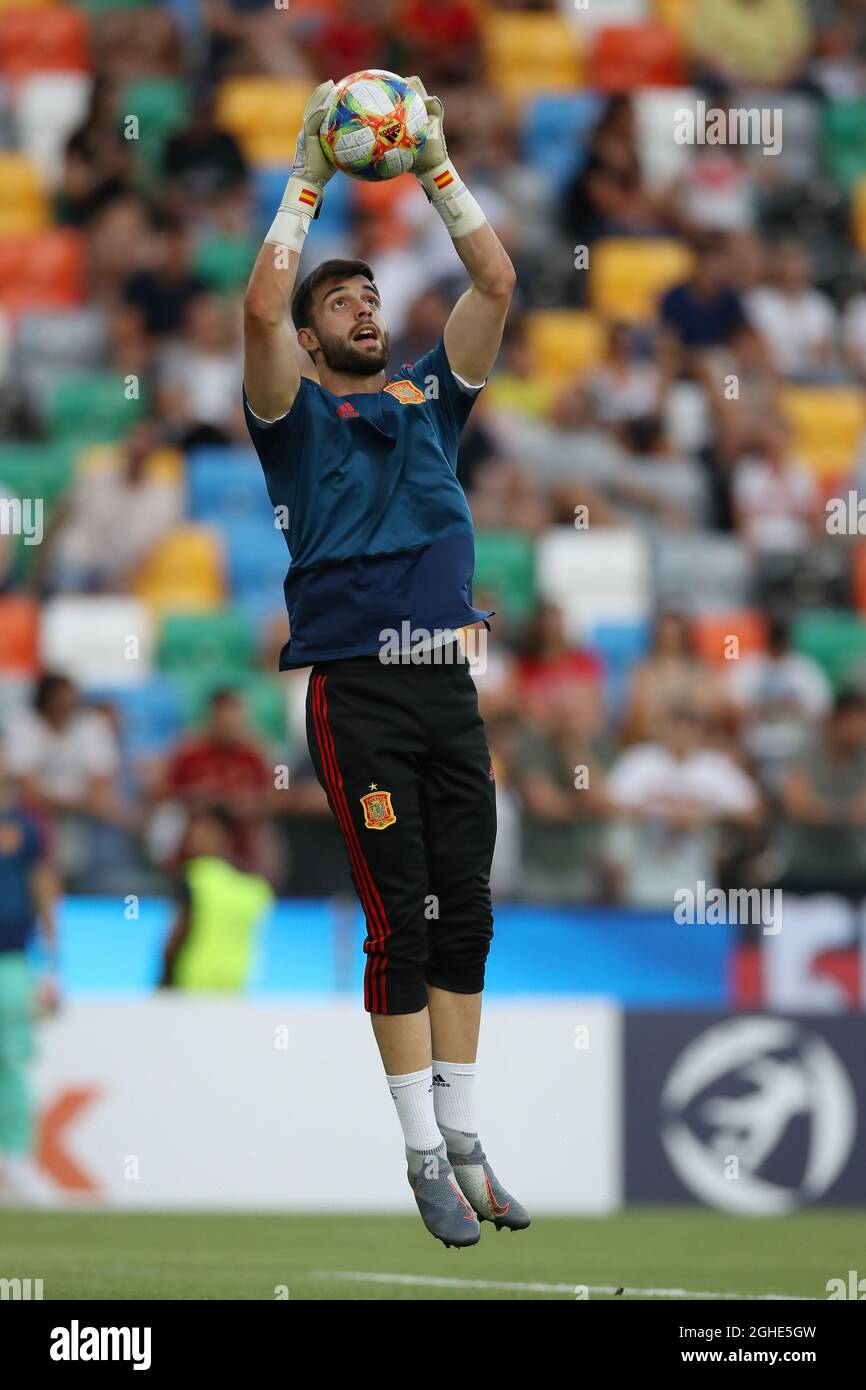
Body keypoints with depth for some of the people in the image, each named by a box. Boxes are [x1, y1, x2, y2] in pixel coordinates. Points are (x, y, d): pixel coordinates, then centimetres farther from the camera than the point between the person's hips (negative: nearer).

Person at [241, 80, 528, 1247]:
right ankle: (426, 1157, -1)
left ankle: (465, 1137, 12)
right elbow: (261, 306, -13)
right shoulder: (298, 414, 4)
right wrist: (310, 179, -8)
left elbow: (496, 283, 7)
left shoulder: (430, 397, 15)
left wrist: (435, 168, 3)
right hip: (358, 692, -4)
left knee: (466, 915, 5)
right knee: (401, 922, -5)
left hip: (448, 685, 4)